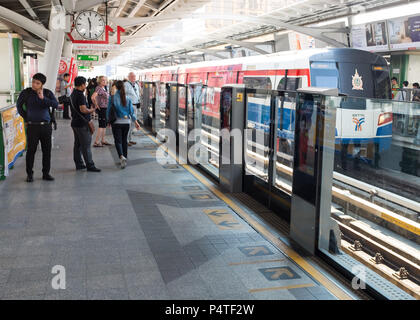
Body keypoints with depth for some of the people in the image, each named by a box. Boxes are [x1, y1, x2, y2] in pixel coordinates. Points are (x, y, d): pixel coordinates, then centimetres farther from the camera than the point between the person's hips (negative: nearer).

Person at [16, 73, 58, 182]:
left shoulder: (47, 93, 3)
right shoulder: (26, 93, 0)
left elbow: (55, 104, -10)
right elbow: (19, 106, 11)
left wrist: (43, 98, -21)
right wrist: (26, 119, 8)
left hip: (46, 126, 2)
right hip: (32, 126, -2)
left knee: (47, 150, 6)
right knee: (31, 150, 0)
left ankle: (46, 173, 17)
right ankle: (29, 174, 10)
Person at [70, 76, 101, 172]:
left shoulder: (73, 94, 13)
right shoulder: (80, 95, -18)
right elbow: (83, 110, -25)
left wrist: (89, 110, 18)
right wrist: (92, 110, -8)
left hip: (75, 123, 10)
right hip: (82, 124, -10)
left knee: (77, 144, 13)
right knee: (86, 145, -5)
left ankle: (79, 164, 19)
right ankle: (90, 165, -2)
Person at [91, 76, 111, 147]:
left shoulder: (103, 88, 12)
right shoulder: (99, 88, -16)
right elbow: (93, 97, -29)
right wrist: (96, 105, -18)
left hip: (105, 109, 9)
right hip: (102, 109, -9)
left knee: (104, 125, 15)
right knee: (102, 125, -8)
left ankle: (103, 140, 23)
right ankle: (96, 142, -6)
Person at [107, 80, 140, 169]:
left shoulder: (113, 98, -8)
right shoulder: (127, 98, 0)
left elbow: (109, 110, -3)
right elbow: (131, 111, 2)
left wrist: (108, 121, 11)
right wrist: (135, 121, 10)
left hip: (116, 122, -3)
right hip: (126, 122, 3)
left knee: (118, 141, -2)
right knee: (124, 140, 15)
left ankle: (122, 157, -24)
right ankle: (125, 157, 20)